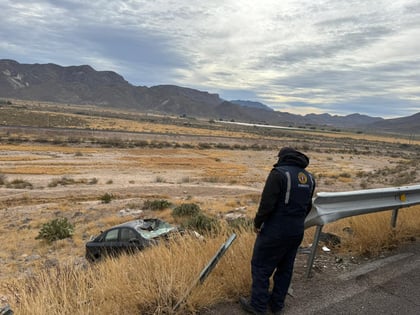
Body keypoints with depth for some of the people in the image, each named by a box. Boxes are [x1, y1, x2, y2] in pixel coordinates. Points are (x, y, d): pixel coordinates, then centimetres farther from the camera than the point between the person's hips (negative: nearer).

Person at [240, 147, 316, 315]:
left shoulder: (279, 173, -16)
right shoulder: (309, 177, 7)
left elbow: (267, 203, -20)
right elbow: (308, 206, 13)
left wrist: (257, 223, -6)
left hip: (275, 231, -7)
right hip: (297, 232, 7)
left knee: (261, 267, 7)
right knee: (285, 268, 18)